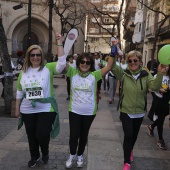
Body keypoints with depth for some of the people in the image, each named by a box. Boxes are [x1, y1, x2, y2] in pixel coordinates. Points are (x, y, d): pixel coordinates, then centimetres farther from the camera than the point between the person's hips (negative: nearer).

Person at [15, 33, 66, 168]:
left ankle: (45, 153, 31)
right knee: (31, 136, 16)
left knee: (42, 134, -4)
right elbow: (19, 92, 9)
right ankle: (34, 156, 41)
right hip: (27, 111, 4)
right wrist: (17, 108, 11)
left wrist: (59, 43, -26)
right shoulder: (24, 72, 3)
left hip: (46, 109, -3)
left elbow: (62, 62, -24)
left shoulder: (48, 68, -7)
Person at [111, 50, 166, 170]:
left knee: (134, 135, 21)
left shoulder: (146, 75, -7)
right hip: (126, 111, -2)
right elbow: (112, 66, -25)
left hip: (139, 112, 2)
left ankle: (130, 150, 52)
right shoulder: (123, 74, -10)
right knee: (128, 135, -7)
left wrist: (160, 74, -38)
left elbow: (155, 87, -22)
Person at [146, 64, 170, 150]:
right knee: (160, 118, 1)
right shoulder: (157, 76, -6)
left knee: (161, 118, 12)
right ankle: (160, 140, 14)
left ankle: (151, 126, 43)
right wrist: (159, 89, -20)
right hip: (158, 99, -4)